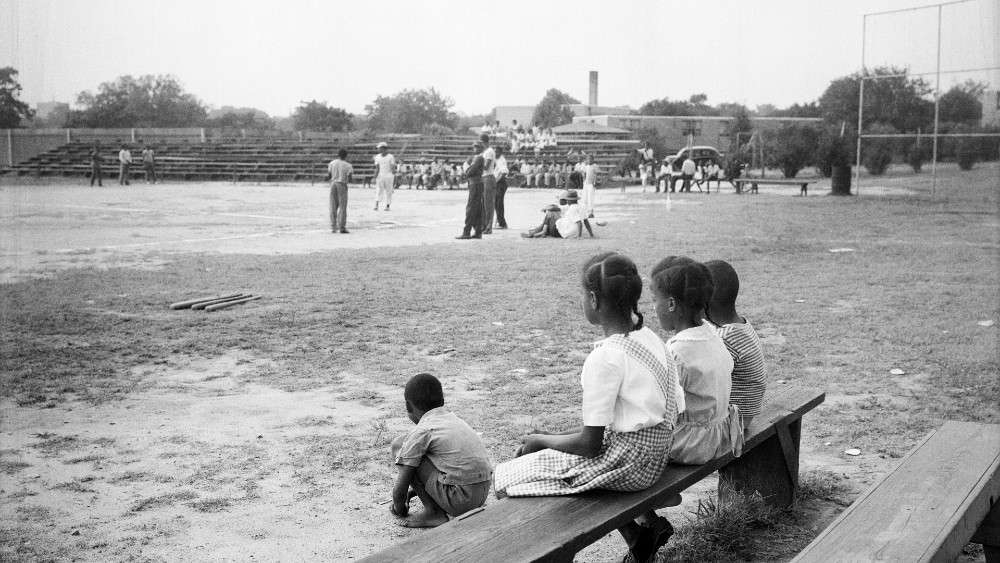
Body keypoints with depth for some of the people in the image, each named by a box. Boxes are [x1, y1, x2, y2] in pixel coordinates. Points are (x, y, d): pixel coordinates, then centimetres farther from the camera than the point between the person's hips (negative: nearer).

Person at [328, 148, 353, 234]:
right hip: (342, 185, -3)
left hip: (333, 183, 3)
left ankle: (333, 227, 7)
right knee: (342, 207, 1)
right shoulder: (347, 165, -4)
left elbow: (329, 176, 4)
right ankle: (341, 227, -4)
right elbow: (349, 179, -7)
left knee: (333, 207, 9)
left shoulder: (332, 163, 5)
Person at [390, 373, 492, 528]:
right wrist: (417, 488, 37)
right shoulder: (454, 419, 16)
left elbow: (400, 488, -6)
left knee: (398, 445, 1)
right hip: (482, 496, 8)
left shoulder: (421, 431, -6)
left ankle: (433, 512, 3)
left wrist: (399, 508, 16)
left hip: (459, 500, -8)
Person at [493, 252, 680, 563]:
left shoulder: (605, 358, -21)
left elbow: (590, 443, -18)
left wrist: (542, 440, -2)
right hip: (652, 458, 9)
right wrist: (558, 436, 14)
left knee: (503, 479, -3)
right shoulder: (648, 337, 5)